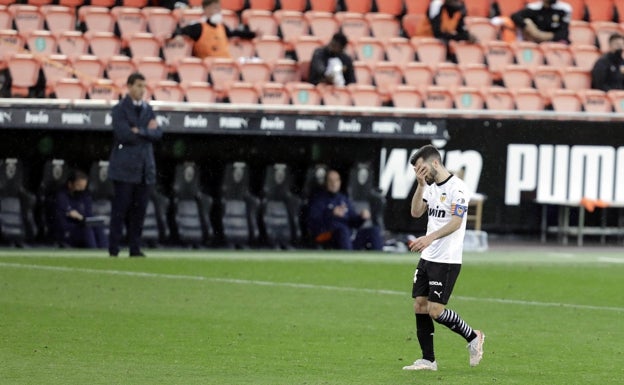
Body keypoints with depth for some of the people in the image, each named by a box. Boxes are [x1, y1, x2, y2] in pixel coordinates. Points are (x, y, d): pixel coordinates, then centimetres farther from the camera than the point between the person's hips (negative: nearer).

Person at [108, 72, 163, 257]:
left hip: (145, 167, 5)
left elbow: (157, 133, 3)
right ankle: (113, 249, -3)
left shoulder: (148, 109, 15)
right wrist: (147, 131, -7)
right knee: (120, 209, -6)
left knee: (139, 209, 4)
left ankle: (135, 248, 7)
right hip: (125, 167, -5)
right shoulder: (120, 109, -2)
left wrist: (140, 131, -11)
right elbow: (124, 134, -16)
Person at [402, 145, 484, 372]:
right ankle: (428, 360, 9)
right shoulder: (432, 187, 13)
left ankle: (473, 338, 10)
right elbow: (416, 212, 8)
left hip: (447, 260, -9)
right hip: (427, 258, 9)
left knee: (435, 310, -11)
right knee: (419, 306, 4)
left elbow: (455, 222, -21)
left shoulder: (456, 187, -13)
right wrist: (421, 185, -3)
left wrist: (429, 238, -33)